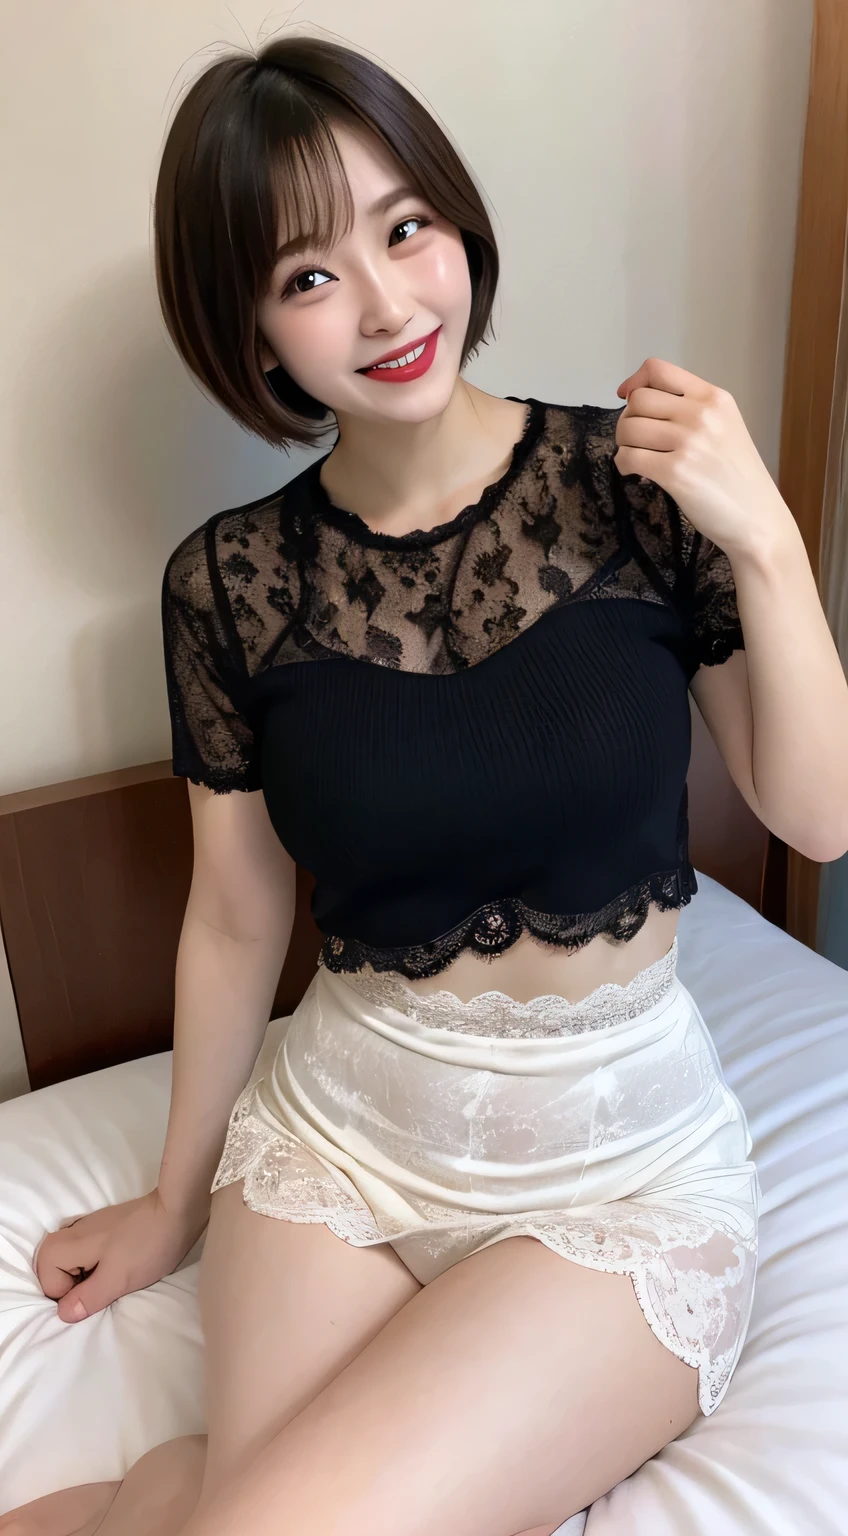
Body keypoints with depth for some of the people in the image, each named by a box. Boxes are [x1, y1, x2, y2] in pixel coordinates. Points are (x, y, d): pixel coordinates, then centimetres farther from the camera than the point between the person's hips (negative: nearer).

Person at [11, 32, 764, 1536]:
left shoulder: (630, 481, -10)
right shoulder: (228, 583, -6)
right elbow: (236, 922, 3)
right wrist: (174, 1202, 14)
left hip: (618, 1166, -1)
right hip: (337, 1134, 2)